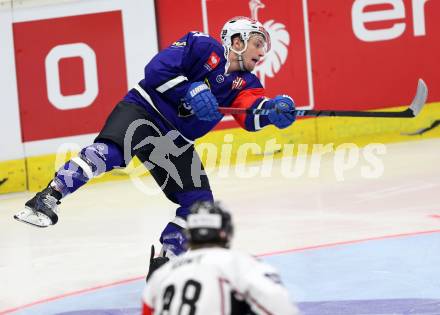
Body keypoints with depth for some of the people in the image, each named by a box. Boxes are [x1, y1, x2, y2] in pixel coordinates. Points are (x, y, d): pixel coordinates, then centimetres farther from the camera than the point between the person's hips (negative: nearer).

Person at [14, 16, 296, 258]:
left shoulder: (246, 83, 9)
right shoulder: (202, 46, -5)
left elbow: (252, 118, -11)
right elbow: (157, 69, -14)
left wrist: (273, 109, -31)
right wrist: (191, 92, -23)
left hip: (176, 142, 7)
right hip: (144, 109, -7)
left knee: (200, 202, 1)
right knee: (111, 151, -33)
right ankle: (48, 198, -35)